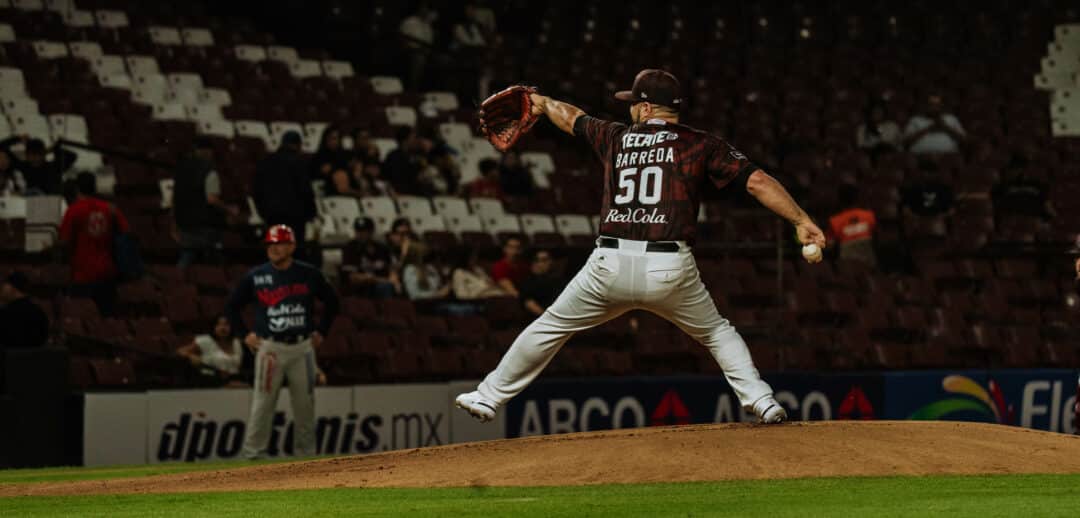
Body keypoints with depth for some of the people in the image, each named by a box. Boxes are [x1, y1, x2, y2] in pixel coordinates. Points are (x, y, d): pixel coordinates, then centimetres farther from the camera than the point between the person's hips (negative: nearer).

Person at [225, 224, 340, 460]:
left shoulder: (308, 274, 2)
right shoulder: (256, 276, 0)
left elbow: (332, 302, 15)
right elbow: (232, 306, 11)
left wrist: (321, 331, 8)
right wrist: (244, 334, 3)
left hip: (302, 347, 1)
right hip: (270, 347, -1)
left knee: (305, 404, 5)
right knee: (262, 403, -5)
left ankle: (306, 455, 14)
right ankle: (253, 454, -1)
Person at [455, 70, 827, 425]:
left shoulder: (616, 138, 15)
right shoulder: (700, 145, 6)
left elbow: (571, 118, 36)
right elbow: (757, 180, -4)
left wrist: (542, 104, 56)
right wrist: (801, 220, -2)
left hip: (610, 265, 1)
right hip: (670, 269, -1)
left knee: (551, 327, 18)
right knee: (717, 332, 22)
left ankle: (489, 398, 23)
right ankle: (761, 402, 7)